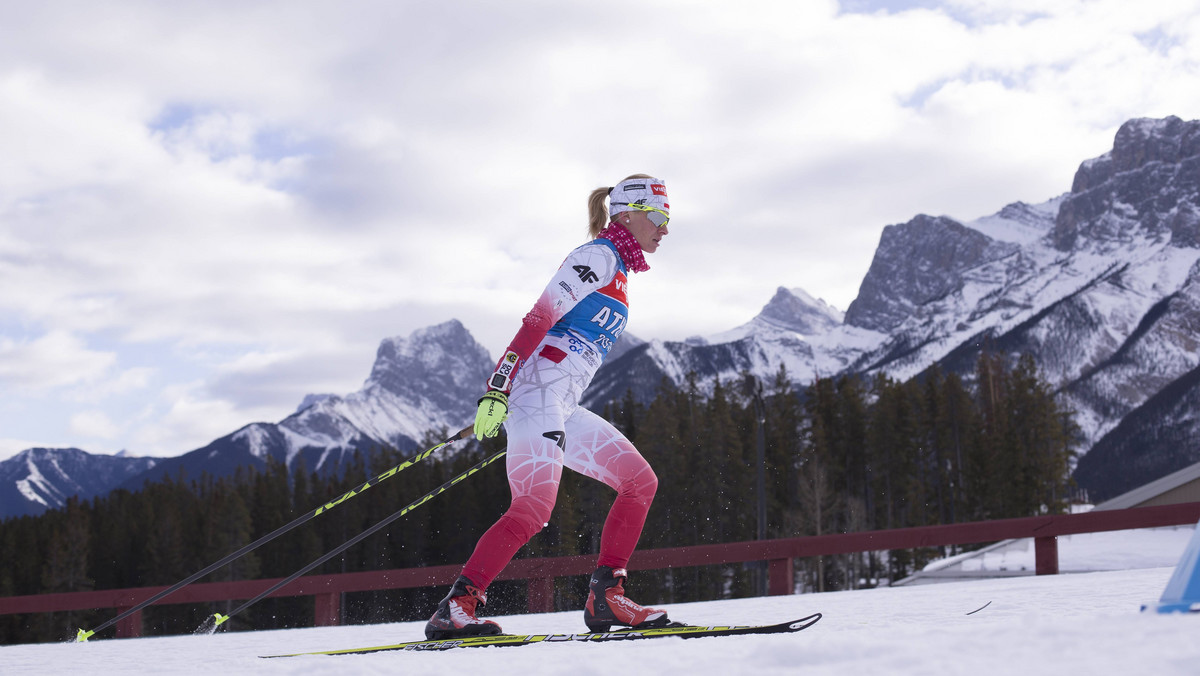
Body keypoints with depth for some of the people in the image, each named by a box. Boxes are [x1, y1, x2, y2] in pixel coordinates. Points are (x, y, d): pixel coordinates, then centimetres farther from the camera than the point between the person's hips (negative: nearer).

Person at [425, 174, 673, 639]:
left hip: (562, 408, 10)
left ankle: (605, 599, 0)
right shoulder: (599, 256, -5)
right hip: (538, 393, -10)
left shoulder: (617, 270, 24)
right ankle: (455, 608, -19)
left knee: (641, 482, 3)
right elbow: (538, 320, -15)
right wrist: (496, 390, -23)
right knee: (533, 510, -20)